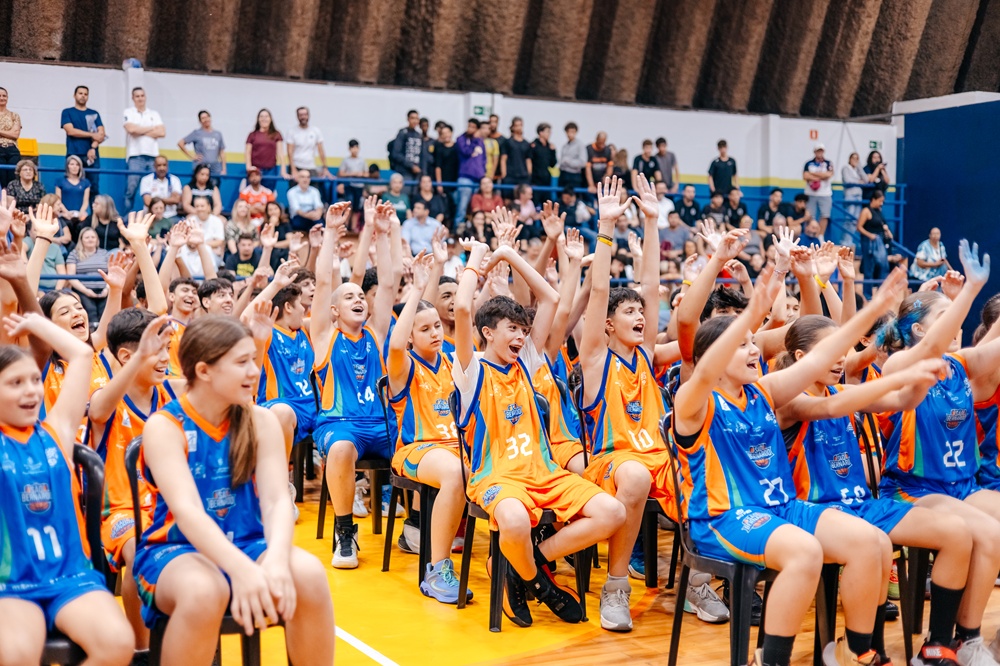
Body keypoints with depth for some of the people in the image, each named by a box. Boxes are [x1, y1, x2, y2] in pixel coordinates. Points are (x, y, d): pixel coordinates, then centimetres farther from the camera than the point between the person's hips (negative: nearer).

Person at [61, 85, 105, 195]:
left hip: (92, 155, 2)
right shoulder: (67, 112, 10)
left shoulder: (94, 114, 17)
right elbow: (70, 131, -5)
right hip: (74, 155, -2)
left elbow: (101, 133, 5)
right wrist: (92, 135, -5)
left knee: (94, 187, -4)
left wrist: (93, 148, -11)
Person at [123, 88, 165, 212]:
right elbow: (131, 129, -10)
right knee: (131, 187, -8)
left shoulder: (154, 114, 17)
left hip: (153, 156, 3)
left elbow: (162, 133, 3)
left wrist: (141, 132, -3)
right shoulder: (128, 112, 8)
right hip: (135, 156, -3)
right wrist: (152, 128, 0)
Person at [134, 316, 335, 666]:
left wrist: (277, 558, -33)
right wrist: (242, 569, -42)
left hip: (246, 544, 3)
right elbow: (187, 511, -25)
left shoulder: (262, 421, 1)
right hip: (176, 549, -3)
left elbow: (277, 500, -11)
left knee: (309, 574, -27)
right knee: (205, 590, -38)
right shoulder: (164, 426, -11)